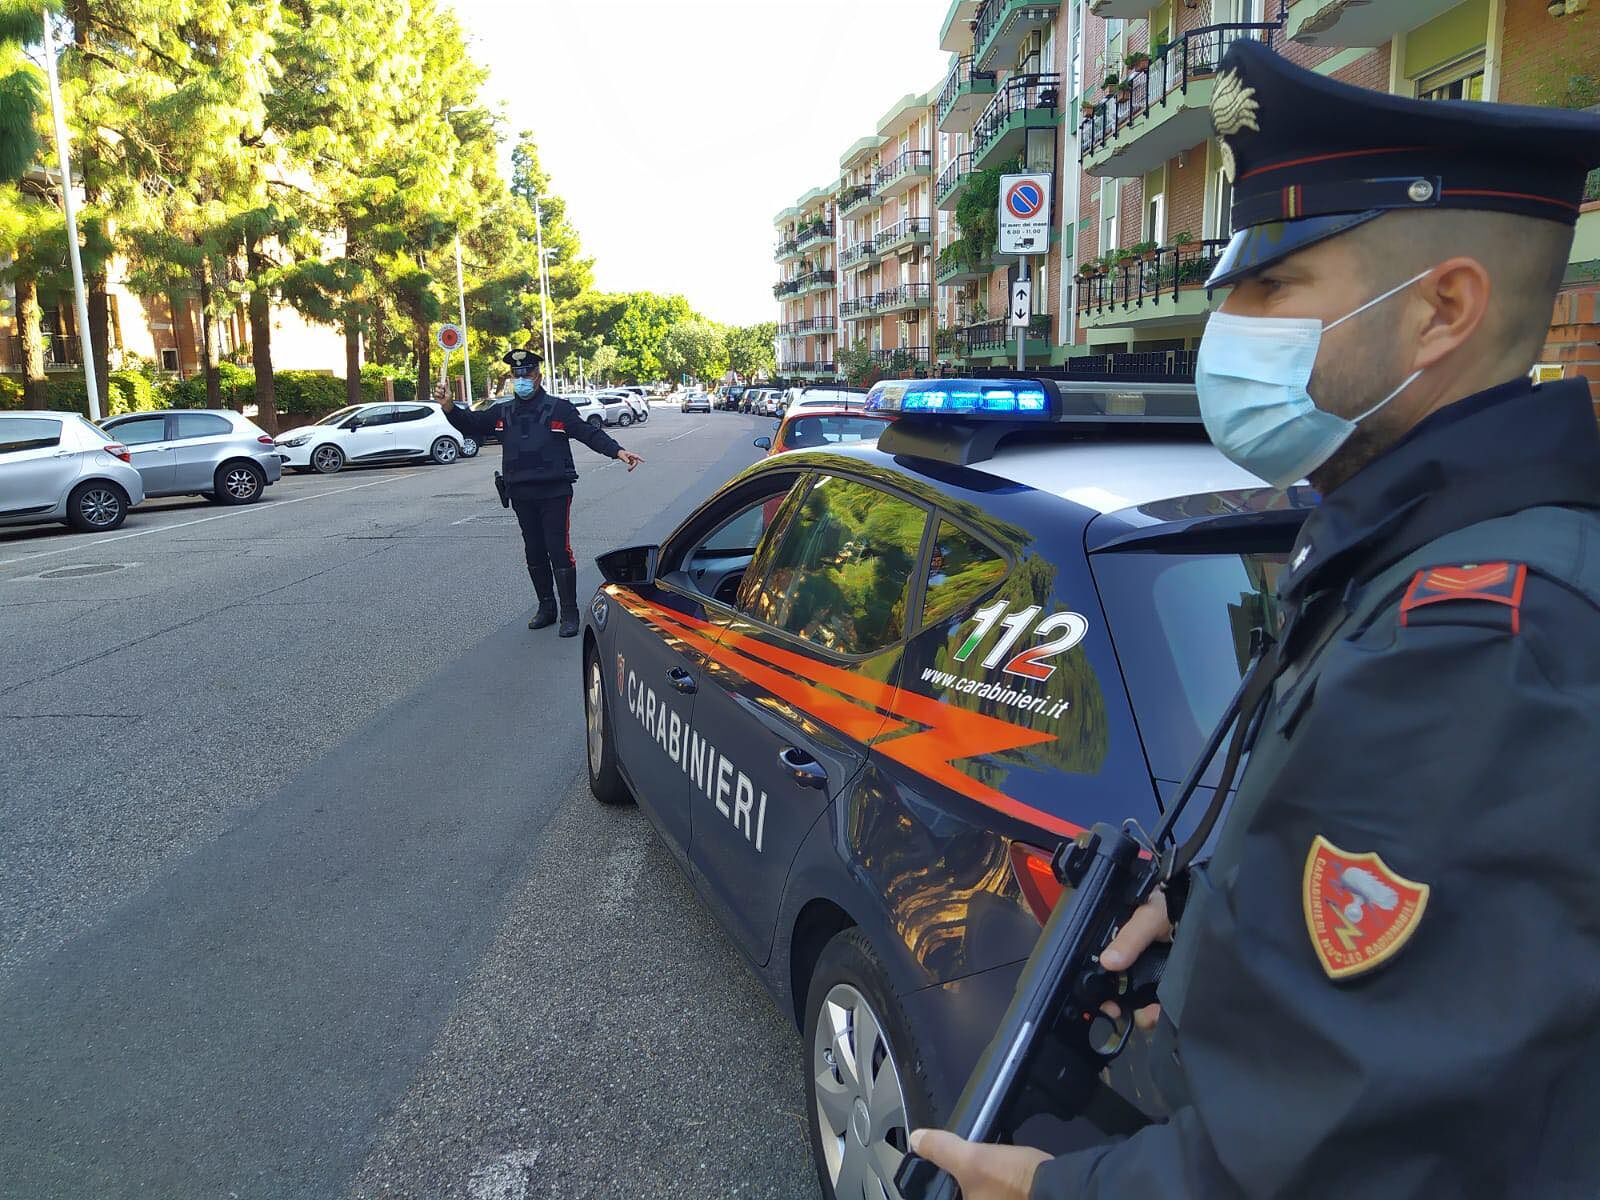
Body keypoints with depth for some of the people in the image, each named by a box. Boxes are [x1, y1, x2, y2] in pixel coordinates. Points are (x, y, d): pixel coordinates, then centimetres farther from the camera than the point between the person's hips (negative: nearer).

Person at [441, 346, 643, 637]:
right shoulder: (503, 412, 12)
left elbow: (590, 433, -7)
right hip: (521, 495, 5)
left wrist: (617, 451, -20)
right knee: (534, 554, 12)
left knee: (559, 551, -7)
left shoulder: (558, 408, -2)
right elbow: (471, 424, 9)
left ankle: (569, 613, 0)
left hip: (554, 492, -5)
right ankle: (546, 607, 24)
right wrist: (450, 408, -10)